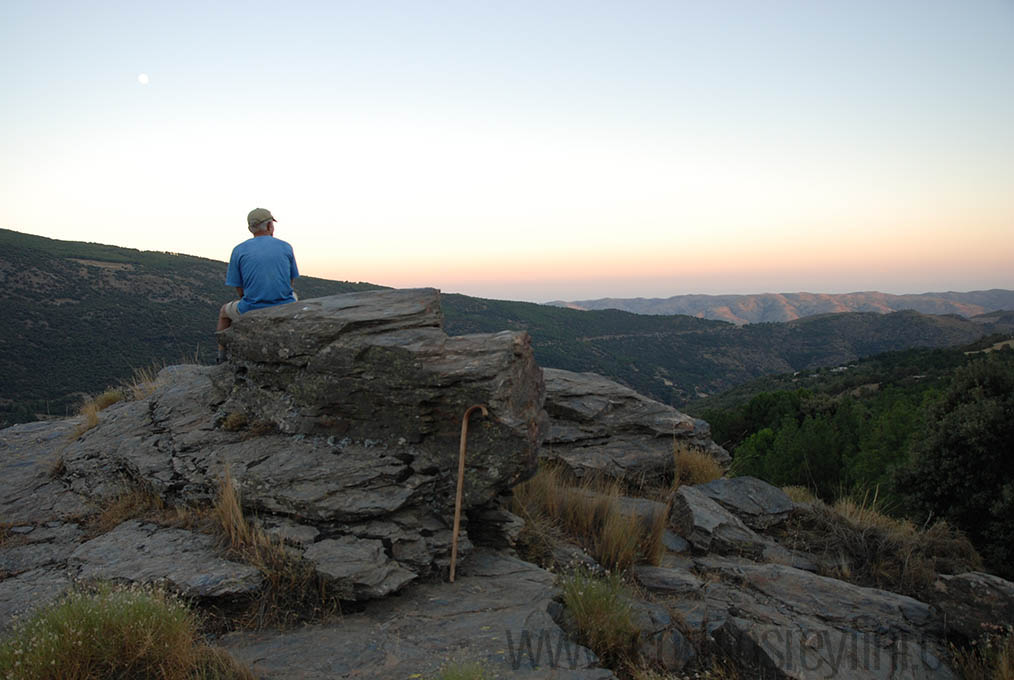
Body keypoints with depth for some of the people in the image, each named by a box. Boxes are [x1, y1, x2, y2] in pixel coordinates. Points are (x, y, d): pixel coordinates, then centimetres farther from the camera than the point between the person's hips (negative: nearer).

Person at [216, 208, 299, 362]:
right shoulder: (286, 247, 2)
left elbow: (240, 290, 3)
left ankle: (222, 360, 33)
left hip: (252, 311, -1)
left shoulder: (239, 250, -2)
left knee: (224, 311, 32)